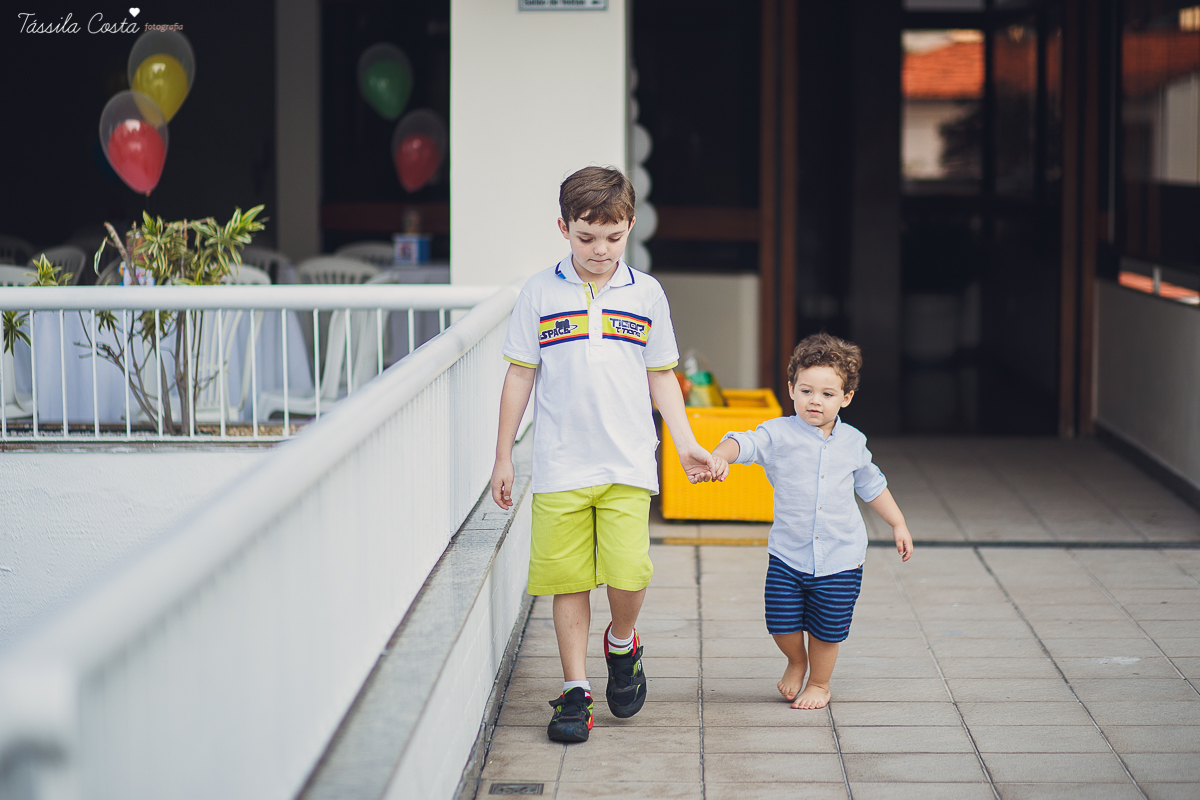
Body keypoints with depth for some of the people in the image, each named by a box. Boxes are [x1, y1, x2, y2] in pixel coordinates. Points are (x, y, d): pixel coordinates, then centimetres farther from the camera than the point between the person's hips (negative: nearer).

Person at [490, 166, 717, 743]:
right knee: (568, 579, 1)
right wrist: (502, 457, 7)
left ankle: (622, 642, 20)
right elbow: (520, 375, 7)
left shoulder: (645, 294, 6)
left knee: (629, 573, -12)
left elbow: (661, 377, 14)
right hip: (559, 467, 0)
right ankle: (575, 691, 13)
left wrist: (687, 445, 6)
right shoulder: (541, 293, 2)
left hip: (627, 466, 0)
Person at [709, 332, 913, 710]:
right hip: (788, 553, -1)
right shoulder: (778, 434, -6)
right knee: (782, 622, 0)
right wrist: (721, 455, -46)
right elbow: (745, 443, -24)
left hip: (840, 558, 1)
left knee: (827, 628, 6)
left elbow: (872, 485, 19)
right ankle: (796, 661, 33)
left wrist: (898, 524, 22)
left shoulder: (852, 442, 4)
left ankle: (820, 682, 32)